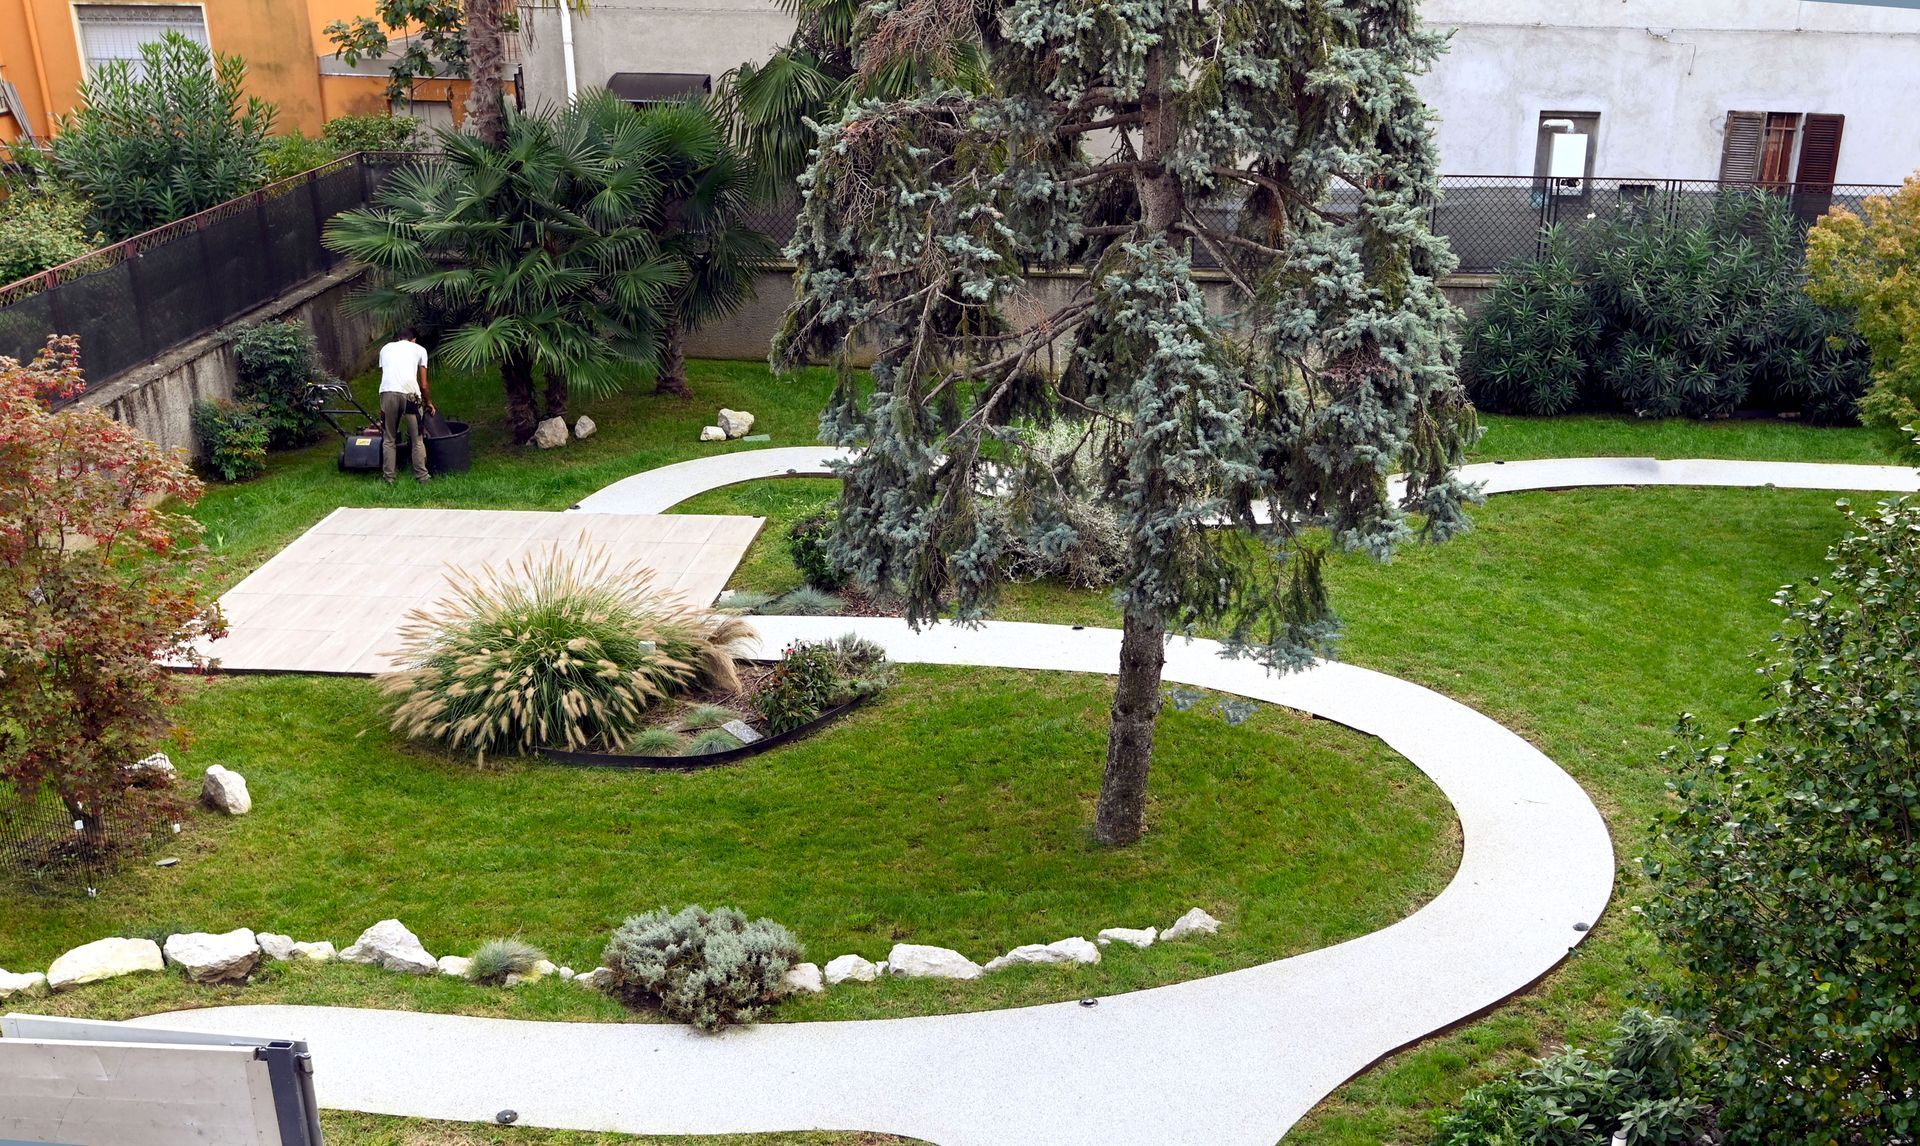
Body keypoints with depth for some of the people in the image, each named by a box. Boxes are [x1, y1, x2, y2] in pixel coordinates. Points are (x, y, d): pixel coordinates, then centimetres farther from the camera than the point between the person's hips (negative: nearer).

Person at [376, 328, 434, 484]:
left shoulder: (386, 348, 27)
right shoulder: (419, 349, 20)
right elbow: (423, 385, 19)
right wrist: (429, 403, 36)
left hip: (388, 393, 2)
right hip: (410, 393, -2)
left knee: (388, 438, 15)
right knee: (417, 439, 12)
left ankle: (388, 478, 16)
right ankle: (421, 477, 14)